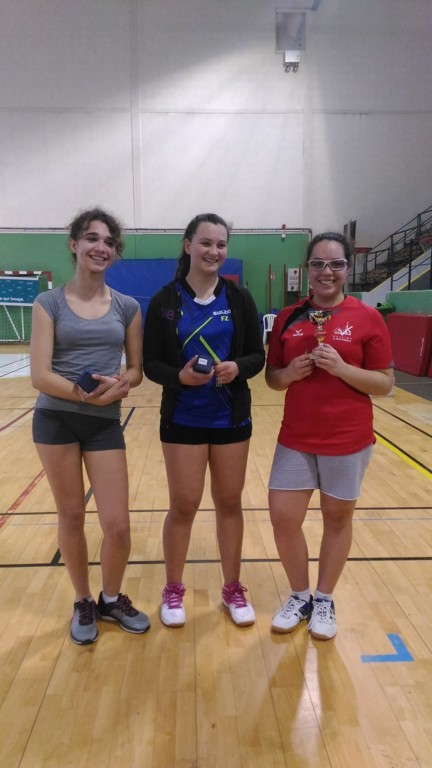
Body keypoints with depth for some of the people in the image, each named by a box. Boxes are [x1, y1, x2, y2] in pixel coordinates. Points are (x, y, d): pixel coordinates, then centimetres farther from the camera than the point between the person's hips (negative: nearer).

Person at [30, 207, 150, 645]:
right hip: (55, 420, -1)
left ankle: (111, 599, 32)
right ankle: (83, 604, 35)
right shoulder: (49, 303, -3)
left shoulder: (127, 307, 4)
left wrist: (119, 384, -16)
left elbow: (136, 369, 6)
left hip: (105, 424, 2)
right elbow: (40, 374, -9)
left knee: (117, 526, 2)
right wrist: (83, 393, -23)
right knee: (71, 516, 12)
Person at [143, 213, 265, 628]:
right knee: (183, 507, 7)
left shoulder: (239, 298, 0)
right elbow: (150, 364, -4)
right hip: (183, 420, -2)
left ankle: (233, 588, 31)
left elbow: (258, 356, 1)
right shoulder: (164, 301, -5)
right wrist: (179, 376, -24)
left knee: (229, 503, 12)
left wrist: (237, 367, -20)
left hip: (232, 419, 2)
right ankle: (173, 590, 30)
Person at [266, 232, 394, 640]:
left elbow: (385, 383, -6)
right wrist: (290, 373, -13)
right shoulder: (287, 317, 3)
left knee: (337, 517, 11)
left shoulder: (367, 318, -6)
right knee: (282, 516, 4)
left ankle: (324, 601, 34)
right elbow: (271, 376, 8)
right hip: (296, 438, 3)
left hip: (348, 439, -2)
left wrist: (341, 368, -20)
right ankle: (300, 597, 29)